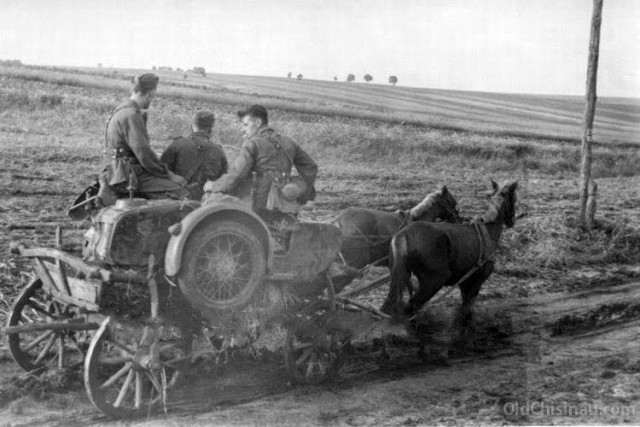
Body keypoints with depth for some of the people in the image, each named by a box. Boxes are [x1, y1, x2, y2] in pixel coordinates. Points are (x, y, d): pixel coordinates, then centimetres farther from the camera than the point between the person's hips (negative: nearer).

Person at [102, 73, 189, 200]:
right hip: (130, 177, -11)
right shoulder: (131, 116, -16)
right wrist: (168, 174, -12)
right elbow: (143, 153, -21)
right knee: (180, 192, -20)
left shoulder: (121, 111, 18)